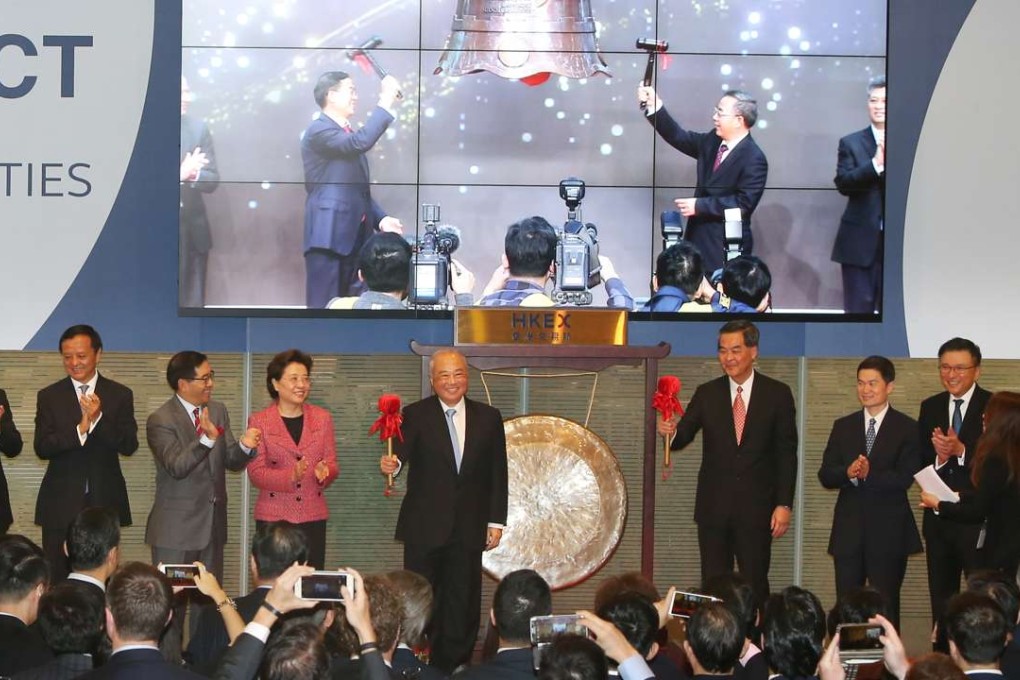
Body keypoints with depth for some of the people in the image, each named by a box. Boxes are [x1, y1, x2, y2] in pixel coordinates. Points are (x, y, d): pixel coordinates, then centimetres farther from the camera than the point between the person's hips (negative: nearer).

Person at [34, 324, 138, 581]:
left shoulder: (120, 395, 4)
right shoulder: (49, 397, 4)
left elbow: (129, 445, -5)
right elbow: (42, 448, -6)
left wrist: (98, 419, -20)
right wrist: (79, 429, -20)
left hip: (105, 502, 0)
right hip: (61, 504, 0)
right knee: (57, 580, 1)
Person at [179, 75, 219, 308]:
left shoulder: (198, 128, 7)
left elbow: (212, 180, 5)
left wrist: (193, 174, -17)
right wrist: (181, 173, -24)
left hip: (191, 231, 4)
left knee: (193, 304, 7)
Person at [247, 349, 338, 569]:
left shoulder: (322, 418, 11)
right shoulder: (259, 421, 3)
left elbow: (331, 464, 10)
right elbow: (255, 472, -3)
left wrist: (324, 473, -14)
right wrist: (291, 476, -20)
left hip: (313, 517, 2)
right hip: (273, 517, -2)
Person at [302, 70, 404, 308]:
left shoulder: (348, 135, 22)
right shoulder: (319, 131, -7)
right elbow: (361, 142, -25)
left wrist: (380, 218, 7)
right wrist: (385, 103, -18)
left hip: (354, 235, 9)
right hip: (329, 234, -9)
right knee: (324, 309, -9)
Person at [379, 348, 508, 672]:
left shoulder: (488, 418, 7)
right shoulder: (415, 415, -2)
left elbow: (497, 474, 9)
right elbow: (402, 451, -18)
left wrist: (496, 521, 5)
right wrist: (392, 463, -42)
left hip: (469, 528, 2)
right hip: (424, 527, -2)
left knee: (462, 602, 5)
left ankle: (452, 666, 14)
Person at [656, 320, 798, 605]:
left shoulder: (777, 394, 1)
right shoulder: (707, 394, 6)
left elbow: (787, 454, 0)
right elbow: (683, 436, 0)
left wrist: (784, 505, -6)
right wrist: (670, 432, -25)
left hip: (756, 507, -2)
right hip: (714, 506, 2)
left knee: (755, 585, 1)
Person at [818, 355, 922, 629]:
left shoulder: (907, 428, -1)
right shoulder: (843, 427, 11)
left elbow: (905, 478, -11)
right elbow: (825, 475, 3)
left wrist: (869, 474, -23)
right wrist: (848, 473, -17)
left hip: (889, 531, -3)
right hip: (849, 529, 3)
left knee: (886, 606, 1)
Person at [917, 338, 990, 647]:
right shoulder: (930, 408, 10)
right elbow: (919, 462, 7)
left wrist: (961, 451, -24)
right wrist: (938, 456, -13)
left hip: (979, 519, -6)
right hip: (938, 518, 6)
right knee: (941, 599, 13)